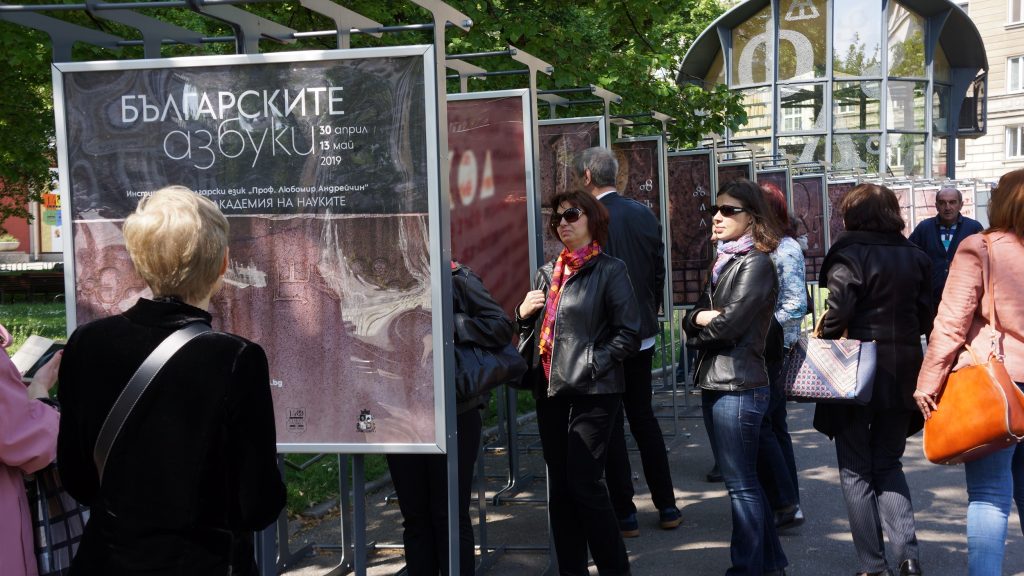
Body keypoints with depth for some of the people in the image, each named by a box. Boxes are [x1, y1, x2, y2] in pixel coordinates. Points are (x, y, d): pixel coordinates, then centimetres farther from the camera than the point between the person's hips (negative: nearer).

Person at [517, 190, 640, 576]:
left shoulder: (609, 270, -3)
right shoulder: (547, 273, 15)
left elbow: (628, 334, -7)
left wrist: (590, 365, -16)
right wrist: (523, 312, 2)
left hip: (592, 392, -6)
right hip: (550, 390, 6)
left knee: (584, 483, -8)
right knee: (559, 486, 9)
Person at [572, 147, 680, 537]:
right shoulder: (645, 215, 3)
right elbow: (660, 273, 8)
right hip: (643, 335, 6)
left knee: (611, 424, 3)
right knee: (643, 416, 17)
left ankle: (625, 514, 10)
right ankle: (667, 507, 21)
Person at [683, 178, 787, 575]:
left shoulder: (756, 264, -10)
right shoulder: (723, 263, 16)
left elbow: (729, 324, -18)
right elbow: (692, 318, 11)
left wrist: (700, 323, 0)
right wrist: (701, 318, -11)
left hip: (738, 385, -9)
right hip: (714, 382, 9)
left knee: (741, 483, -2)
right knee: (743, 480, 16)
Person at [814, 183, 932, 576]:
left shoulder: (849, 256, -11)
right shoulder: (915, 257, 6)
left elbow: (835, 317, -20)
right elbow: (926, 319, 8)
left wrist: (821, 342, -4)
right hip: (903, 375, 5)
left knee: (856, 471, 7)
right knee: (888, 463, 19)